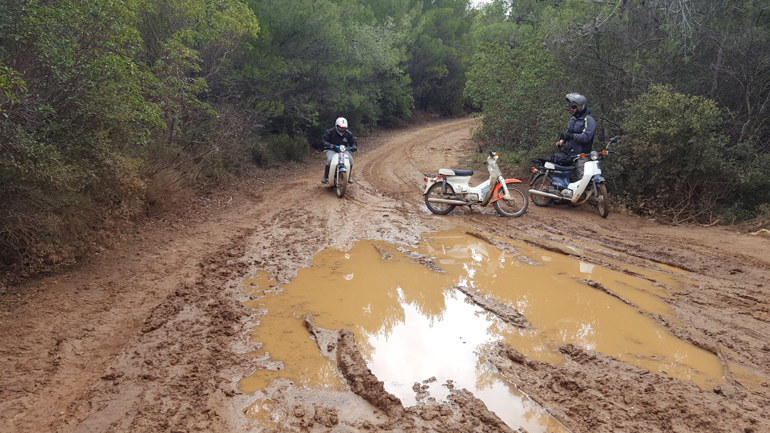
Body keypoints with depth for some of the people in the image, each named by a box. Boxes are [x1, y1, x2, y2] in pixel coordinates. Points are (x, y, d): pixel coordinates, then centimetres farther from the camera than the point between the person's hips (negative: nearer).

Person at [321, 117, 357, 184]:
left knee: (350, 159, -24)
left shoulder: (348, 134, 5)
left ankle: (349, 177, -4)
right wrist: (329, 145, -31)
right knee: (330, 159, -35)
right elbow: (323, 140, -11)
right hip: (332, 150, -3)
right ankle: (325, 176, -17)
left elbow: (353, 142, 12)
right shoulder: (330, 132, -6)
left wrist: (354, 146, -14)